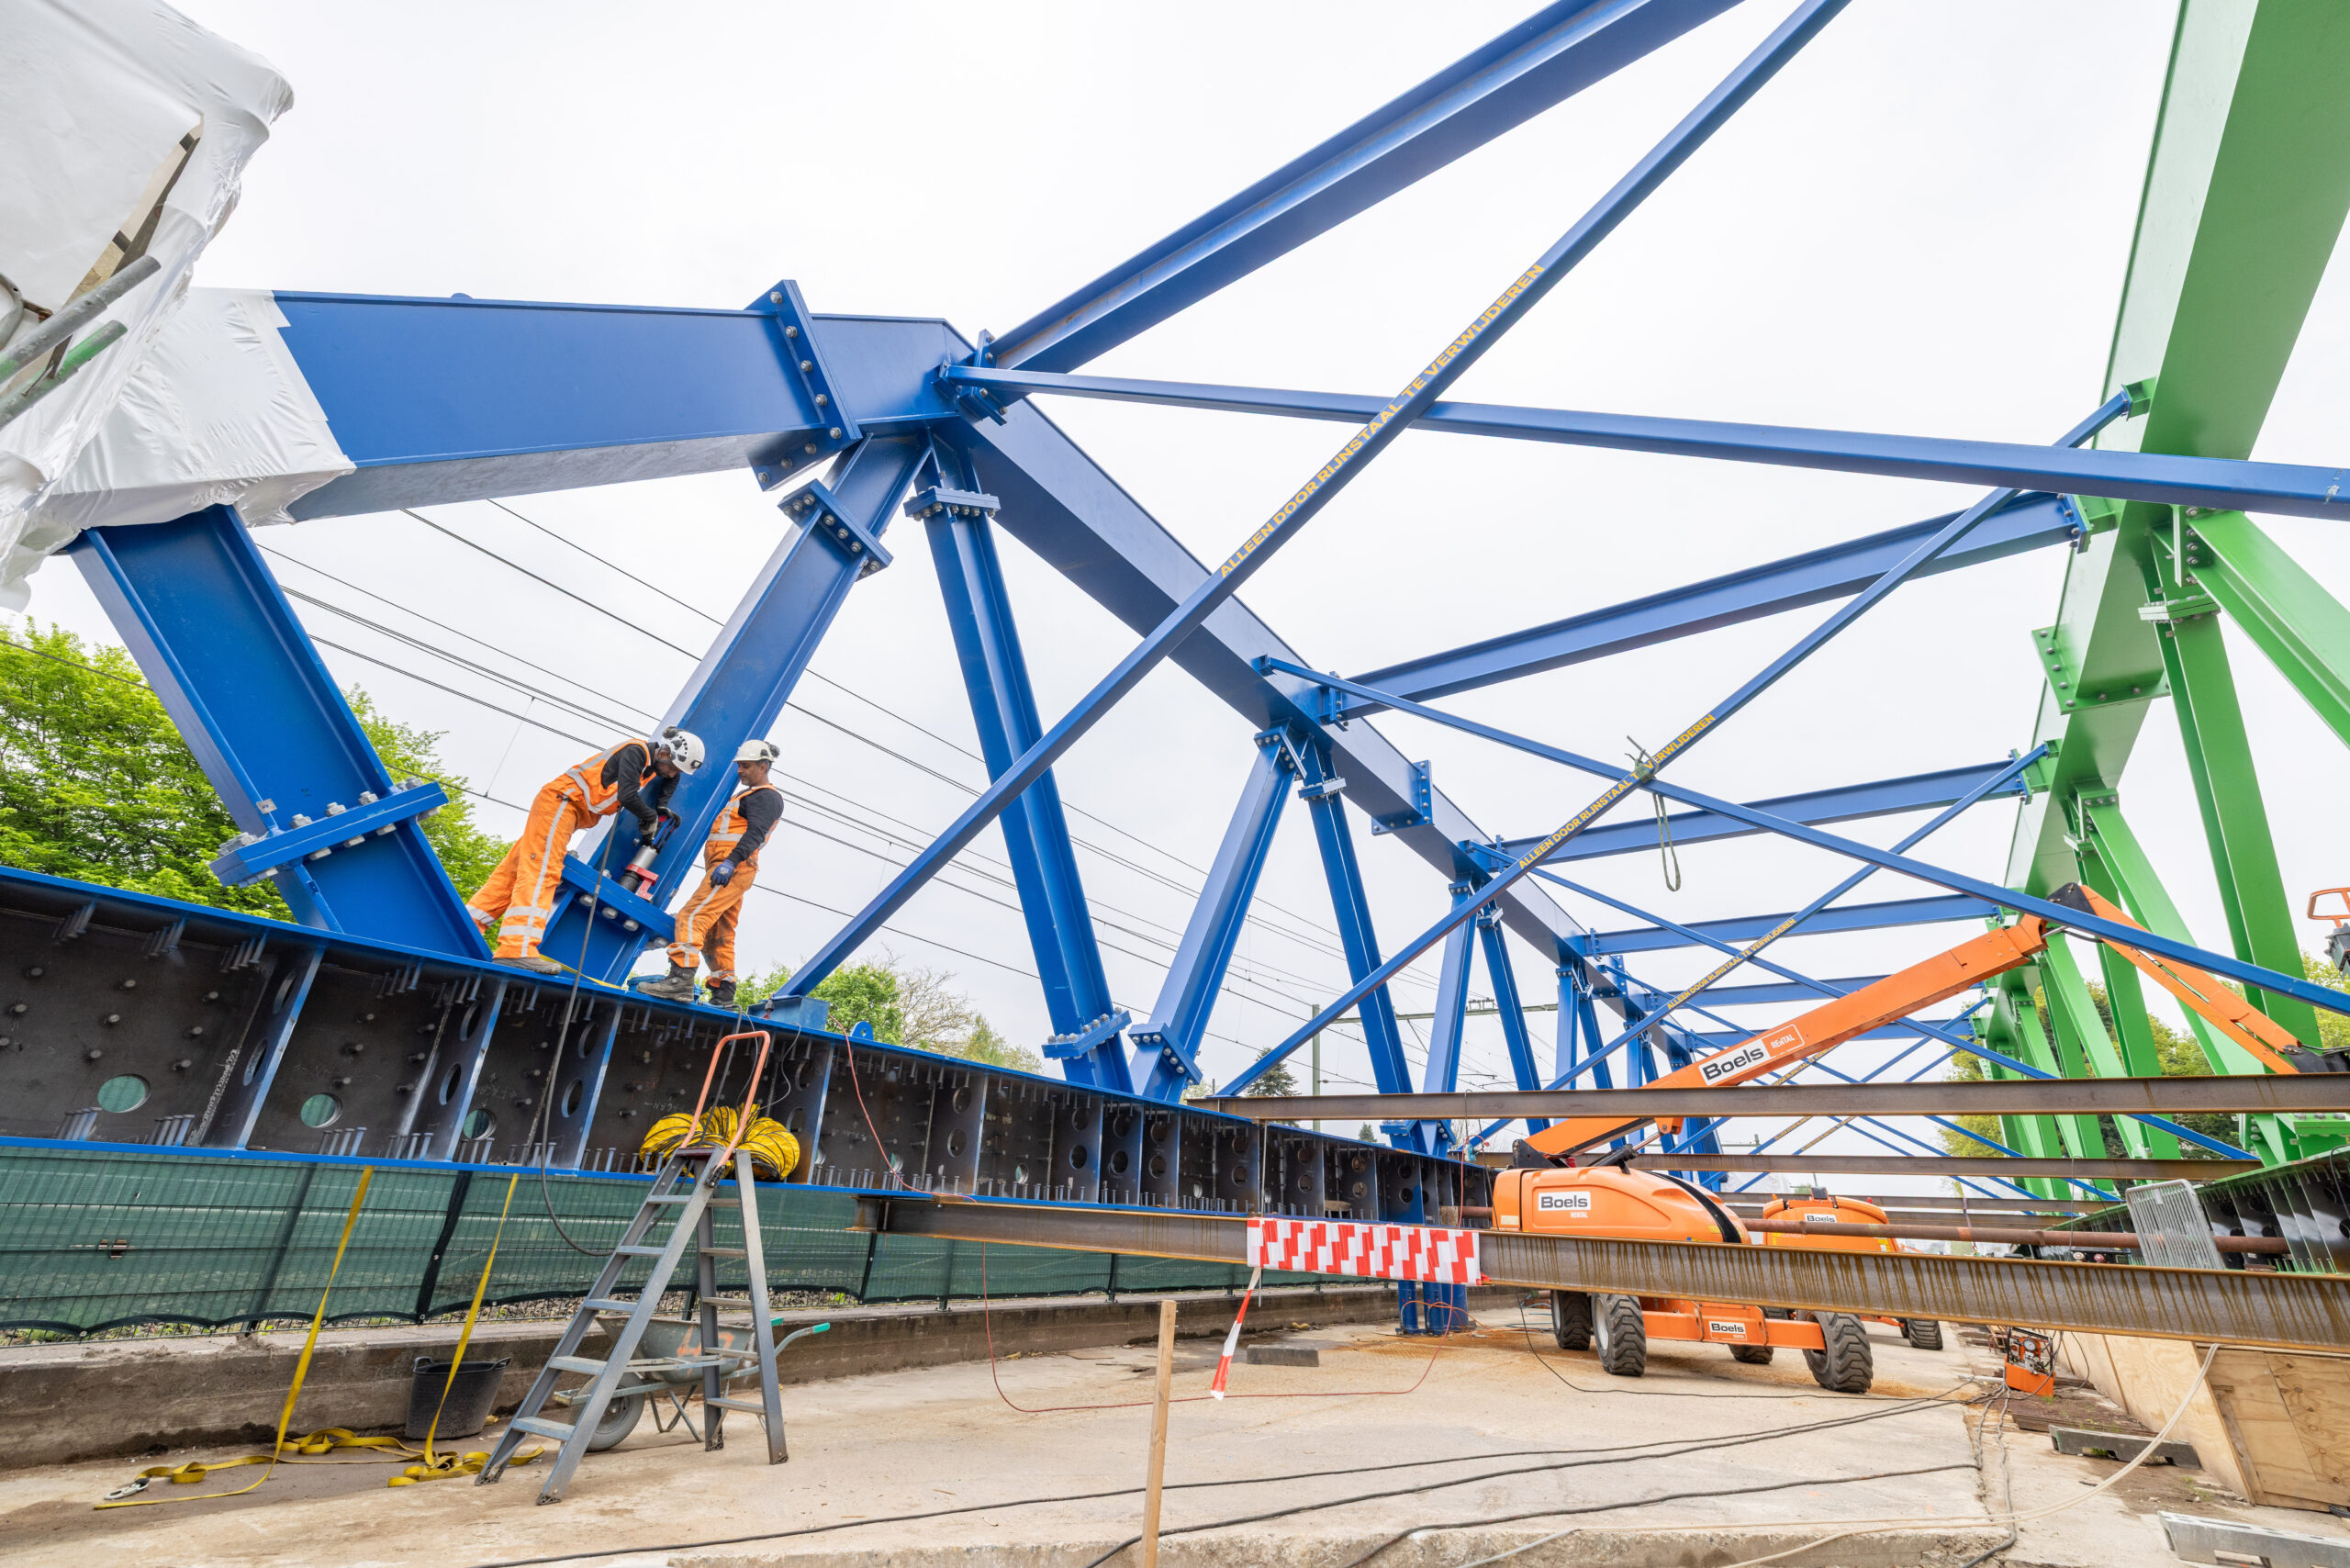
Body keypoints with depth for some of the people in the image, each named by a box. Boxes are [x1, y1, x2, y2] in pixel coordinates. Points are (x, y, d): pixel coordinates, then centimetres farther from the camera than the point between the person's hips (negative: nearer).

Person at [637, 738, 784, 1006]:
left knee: (692, 917, -21)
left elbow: (755, 833, -21)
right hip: (725, 870, 11)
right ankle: (723, 994, 13)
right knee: (718, 936, 11)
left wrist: (731, 861, -32)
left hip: (732, 870, -11)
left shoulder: (767, 797, -7)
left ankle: (681, 979, -28)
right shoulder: (749, 795, 27)